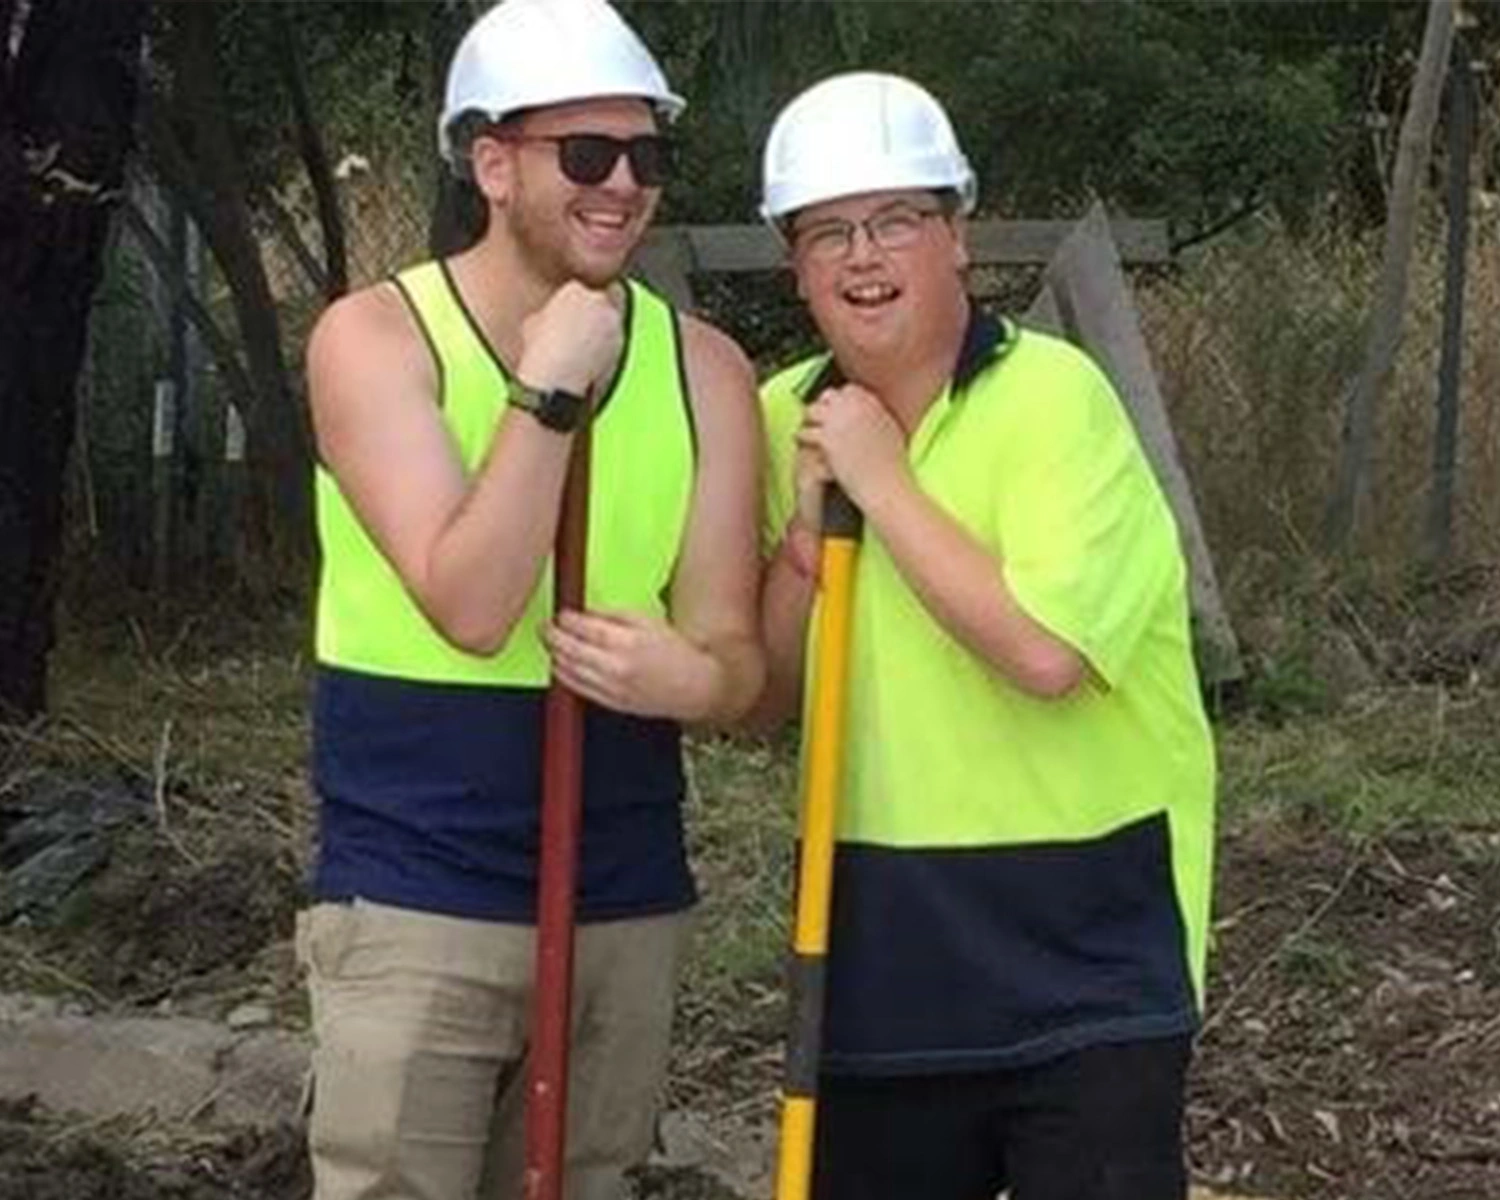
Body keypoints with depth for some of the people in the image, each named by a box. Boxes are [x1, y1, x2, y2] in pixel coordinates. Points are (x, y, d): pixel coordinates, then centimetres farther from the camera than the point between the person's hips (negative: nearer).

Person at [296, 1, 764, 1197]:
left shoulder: (705, 369, 2)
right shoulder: (376, 338, -9)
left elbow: (736, 653, -2)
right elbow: (471, 606, -20)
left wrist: (687, 678, -25)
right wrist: (549, 389, -22)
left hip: (628, 903, 4)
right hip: (415, 901, -4)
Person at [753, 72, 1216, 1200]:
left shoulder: (1054, 395, -15)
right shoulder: (785, 418, 5)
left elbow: (1043, 651, -28)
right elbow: (758, 699, 6)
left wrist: (882, 480, -20)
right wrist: (804, 540, -11)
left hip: (1082, 945, -6)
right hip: (883, 940, 6)